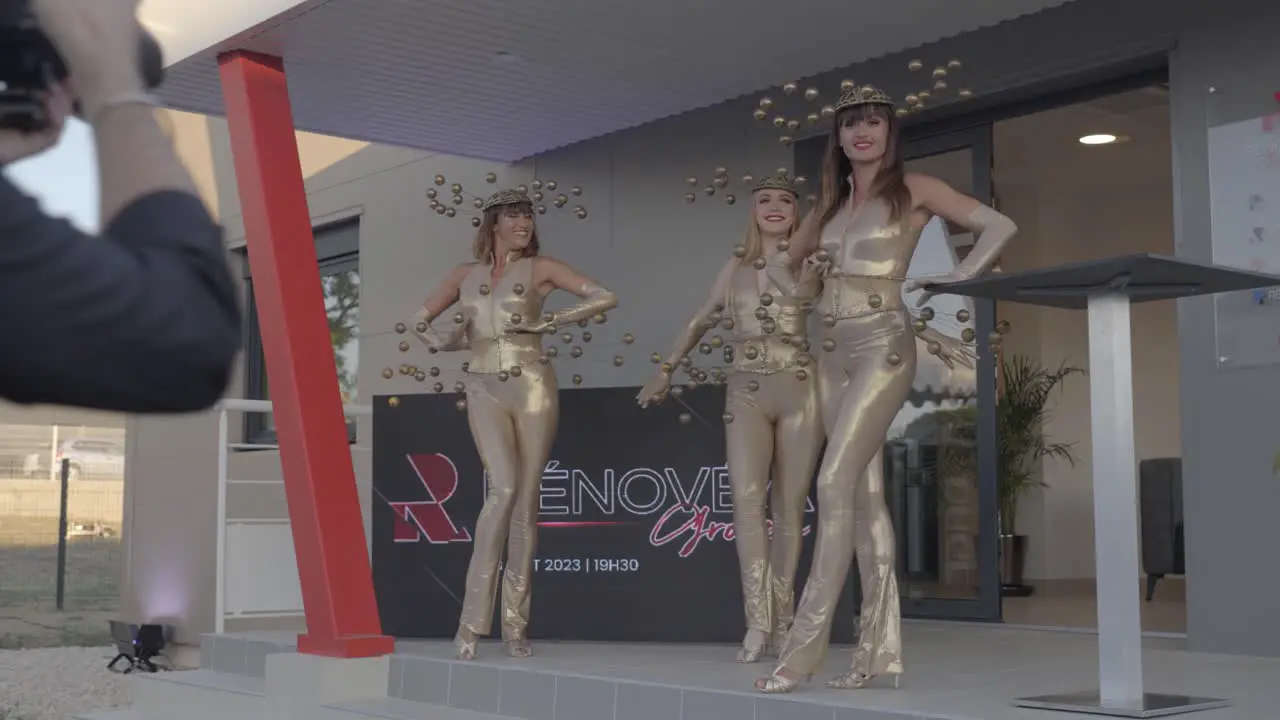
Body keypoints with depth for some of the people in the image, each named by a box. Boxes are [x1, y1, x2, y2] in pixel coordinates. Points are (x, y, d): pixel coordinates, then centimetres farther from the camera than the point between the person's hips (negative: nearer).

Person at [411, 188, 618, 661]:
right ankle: (473, 619, -12)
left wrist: (550, 323, -6)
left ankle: (515, 624, 6)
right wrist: (443, 340, 1)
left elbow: (605, 298, 0)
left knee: (526, 499, -1)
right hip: (485, 390, 0)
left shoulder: (540, 269, 7)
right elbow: (421, 321, 21)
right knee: (504, 489, -18)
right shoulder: (466, 275, 13)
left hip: (533, 387, 0)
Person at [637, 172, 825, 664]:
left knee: (789, 505, 1)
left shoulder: (810, 265, 6)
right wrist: (666, 371, 21)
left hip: (799, 391, -1)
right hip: (746, 393, 1)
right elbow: (700, 322, 22)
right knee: (746, 497, -16)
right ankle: (758, 621, -17)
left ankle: (781, 620, 11)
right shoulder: (737, 266, 13)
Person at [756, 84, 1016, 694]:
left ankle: (803, 647, -14)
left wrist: (957, 278, -8)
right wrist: (821, 267, 10)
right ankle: (881, 647, 7)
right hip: (833, 353, 7)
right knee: (864, 493, 4)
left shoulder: (914, 190, 0)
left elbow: (999, 227, -2)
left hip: (882, 347, -7)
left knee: (835, 485, -15)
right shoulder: (833, 201, 16)